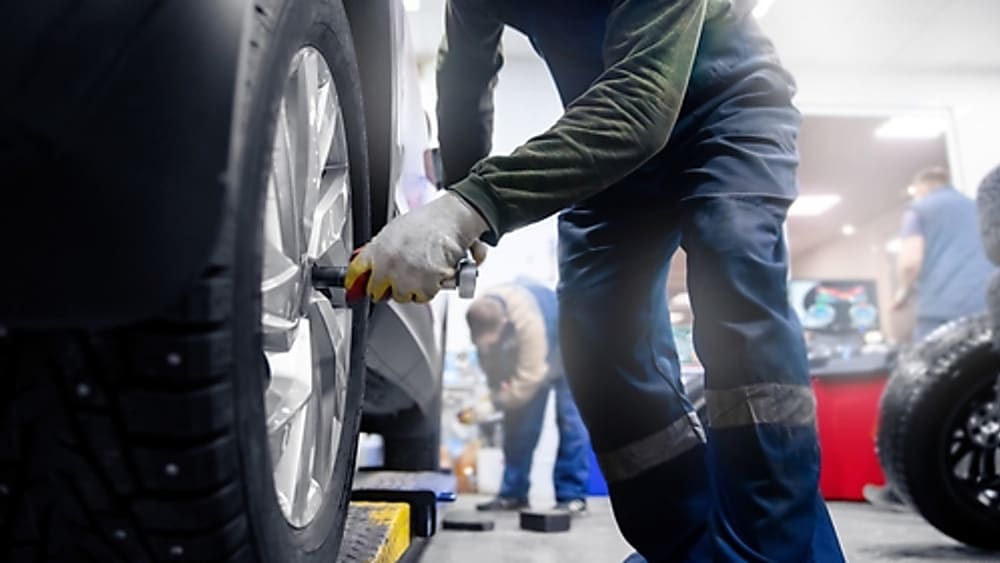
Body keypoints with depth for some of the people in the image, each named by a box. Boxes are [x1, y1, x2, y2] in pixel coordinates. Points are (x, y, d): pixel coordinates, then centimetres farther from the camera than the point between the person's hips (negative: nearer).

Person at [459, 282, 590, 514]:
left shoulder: (527, 321, -44)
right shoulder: (486, 321, -24)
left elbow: (529, 374, -41)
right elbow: (490, 361, -8)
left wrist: (492, 405, -39)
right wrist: (497, 389, -21)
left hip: (565, 347, -6)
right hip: (523, 352, 6)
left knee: (569, 419, -14)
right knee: (519, 419, 0)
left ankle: (572, 496, -9)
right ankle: (513, 494, 7)